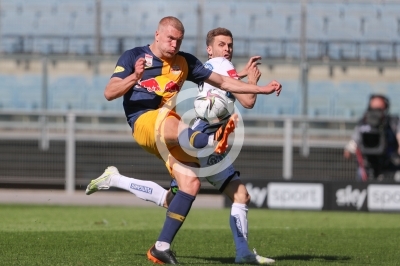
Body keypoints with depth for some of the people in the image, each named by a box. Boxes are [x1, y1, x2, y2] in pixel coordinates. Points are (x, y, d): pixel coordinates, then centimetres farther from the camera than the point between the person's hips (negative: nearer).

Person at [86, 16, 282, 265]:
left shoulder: (185, 62, 18)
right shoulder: (133, 57, 6)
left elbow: (223, 82, 21)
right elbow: (109, 93, -3)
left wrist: (262, 89, 14)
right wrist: (135, 77, -21)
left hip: (172, 137, 6)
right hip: (144, 122, -5)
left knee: (191, 183, -13)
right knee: (174, 125, -39)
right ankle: (213, 140, -75)